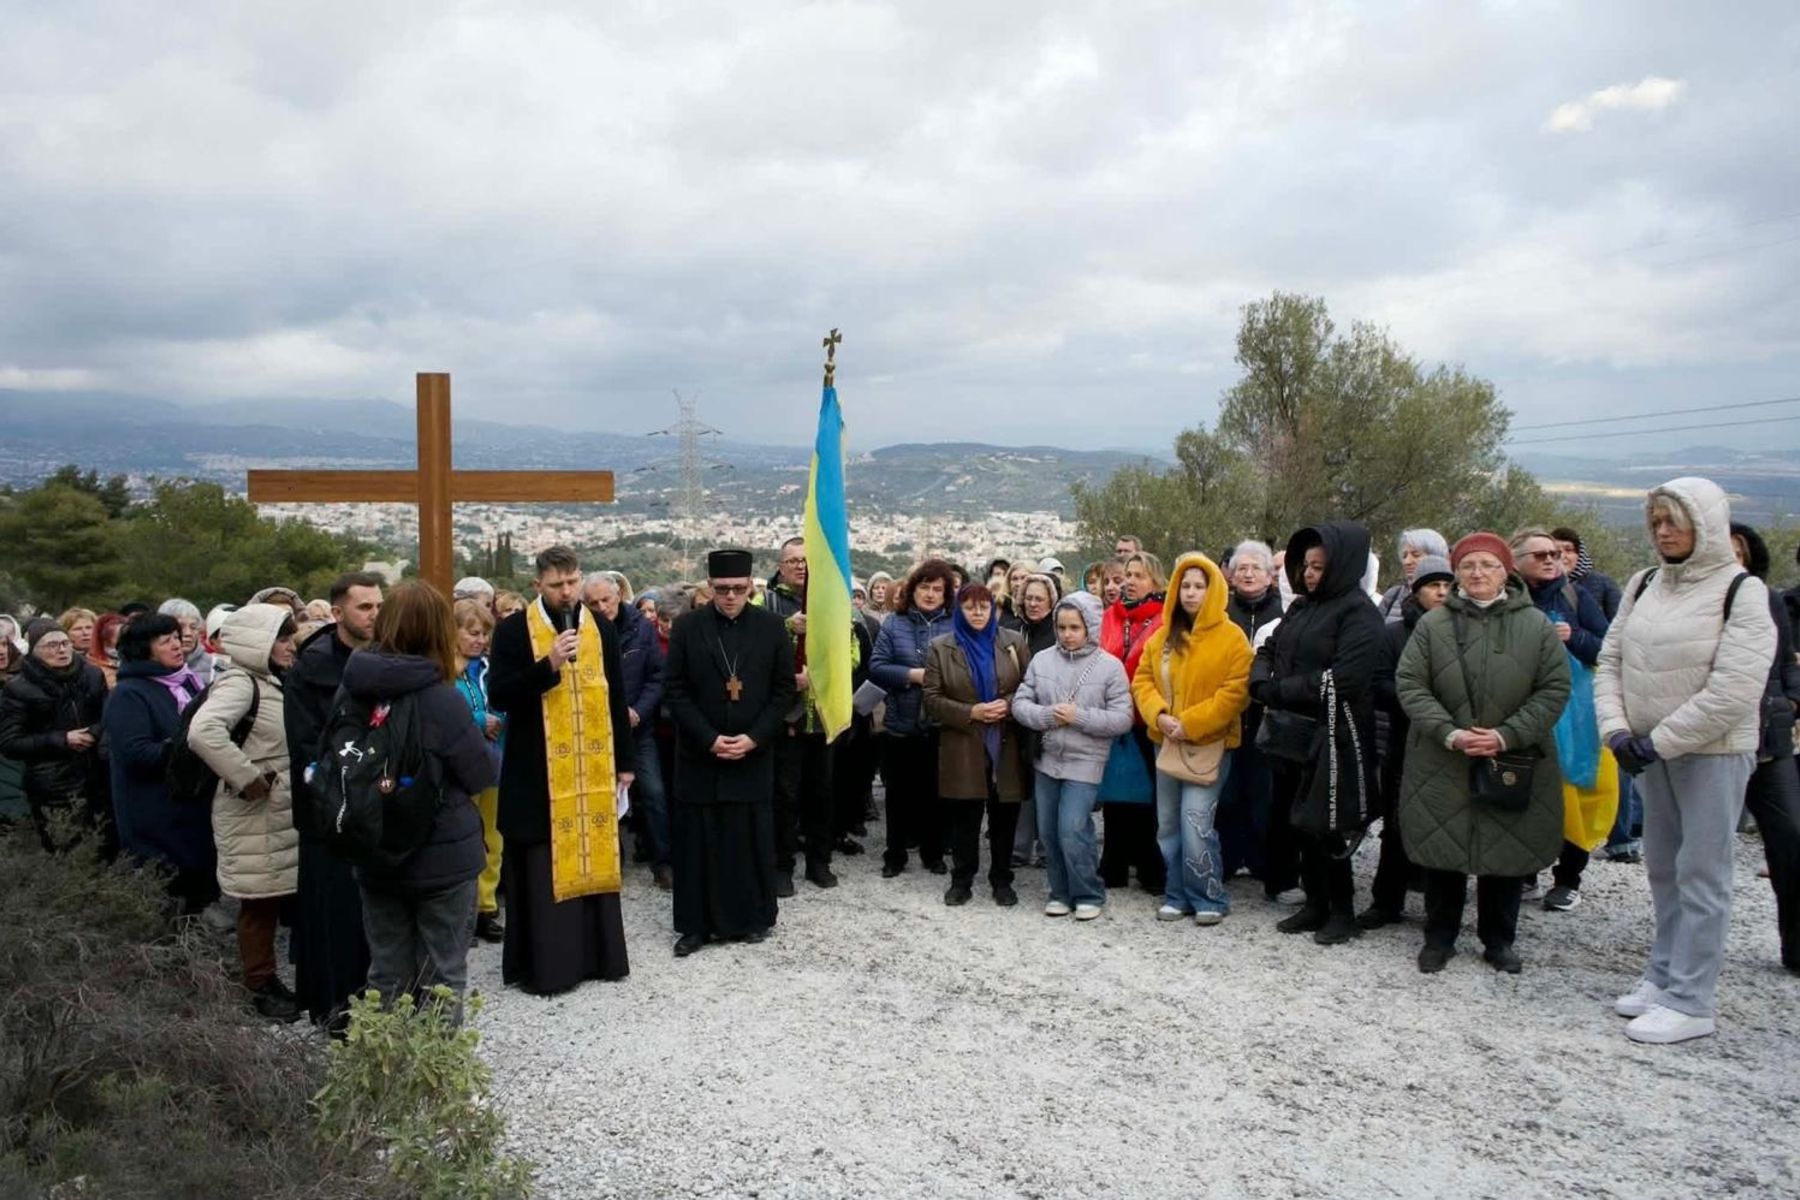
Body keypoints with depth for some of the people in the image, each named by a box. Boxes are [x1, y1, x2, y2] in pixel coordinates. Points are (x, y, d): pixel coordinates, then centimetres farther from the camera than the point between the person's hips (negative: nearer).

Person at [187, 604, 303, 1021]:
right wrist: (248, 778, -26)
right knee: (260, 901, 1)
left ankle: (269, 978, 27)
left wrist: (289, 779, 10)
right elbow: (202, 733, -34)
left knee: (282, 895, 15)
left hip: (283, 810, 9)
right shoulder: (239, 683, -17)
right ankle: (261, 986, 14)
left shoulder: (274, 682, 12)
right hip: (254, 813, -9)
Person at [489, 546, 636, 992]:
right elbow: (498, 697, -12)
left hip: (595, 770, 4)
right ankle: (542, 963, 10)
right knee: (542, 870, 0)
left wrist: (625, 761, 10)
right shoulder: (513, 630, -5)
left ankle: (597, 953, 22)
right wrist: (548, 665, -24)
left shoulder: (602, 630, 7)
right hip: (537, 772, -4)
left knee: (594, 860, 11)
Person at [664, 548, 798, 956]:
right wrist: (709, 738, -12)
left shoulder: (772, 627, 0)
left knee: (752, 839, 6)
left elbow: (785, 689, 0)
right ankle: (696, 923, 13)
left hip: (754, 754, 0)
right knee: (698, 841, 3)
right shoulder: (687, 628, -2)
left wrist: (754, 738, -10)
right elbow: (674, 689, -3)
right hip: (700, 754, 0)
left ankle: (753, 917, 21)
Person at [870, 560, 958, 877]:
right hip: (902, 722, 0)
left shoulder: (954, 625, -1)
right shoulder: (894, 623, 1)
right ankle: (895, 854, 21)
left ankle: (933, 853, 25)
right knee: (900, 792, 9)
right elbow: (876, 667, -4)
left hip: (940, 724, 0)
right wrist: (913, 675, -14)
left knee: (936, 791, 11)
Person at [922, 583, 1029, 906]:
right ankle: (961, 880, 19)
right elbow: (932, 698, -2)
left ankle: (1002, 880, 22)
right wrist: (971, 712, -13)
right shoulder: (940, 647, 2)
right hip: (962, 748, -1)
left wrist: (1008, 705, -13)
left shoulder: (1013, 642, 5)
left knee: (1004, 816, 7)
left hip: (1006, 746, 1)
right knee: (963, 817, 5)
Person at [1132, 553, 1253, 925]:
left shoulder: (1231, 637, -7)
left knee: (1196, 825, -10)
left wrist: (1190, 724, -17)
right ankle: (1177, 896, 22)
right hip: (1167, 742, 6)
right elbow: (1142, 679, 9)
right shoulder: (1162, 636, 9)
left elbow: (1235, 693, -13)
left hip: (1209, 744, -6)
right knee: (1168, 826, 10)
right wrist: (1159, 715, -10)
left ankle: (1209, 899, 6)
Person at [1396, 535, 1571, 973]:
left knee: (1506, 852, 9)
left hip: (1513, 764, 0)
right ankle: (1439, 937, 23)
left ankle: (1499, 941, 27)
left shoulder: (1535, 626, 0)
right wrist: (1449, 733, -15)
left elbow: (1554, 689, -2)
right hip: (1442, 764, 0)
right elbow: (1410, 684, -3)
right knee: (1443, 852, 7)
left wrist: (1507, 735, -13)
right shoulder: (1433, 625, 0)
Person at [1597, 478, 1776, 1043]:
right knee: (1663, 868, 15)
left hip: (1713, 753, -6)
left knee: (1701, 874, -1)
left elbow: (1732, 692, -18)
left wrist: (1661, 742, -16)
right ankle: (1663, 975, 28)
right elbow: (1610, 661, 8)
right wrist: (1616, 730, -6)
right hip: (1650, 751, 6)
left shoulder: (1741, 590, -11)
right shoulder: (1644, 584, 7)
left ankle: (1689, 1002, 6)